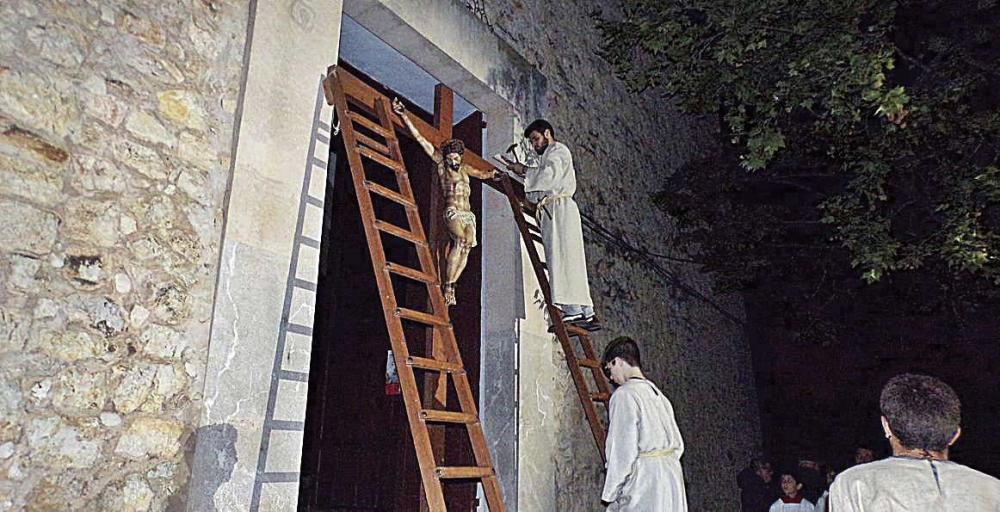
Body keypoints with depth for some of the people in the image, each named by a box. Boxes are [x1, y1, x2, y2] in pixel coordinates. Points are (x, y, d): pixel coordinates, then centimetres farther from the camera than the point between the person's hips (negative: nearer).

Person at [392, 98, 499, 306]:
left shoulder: (465, 169, 20)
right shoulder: (440, 163, 7)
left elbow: (483, 174, 44)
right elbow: (420, 139, 6)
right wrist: (404, 116, 5)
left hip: (468, 214, 6)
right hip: (452, 211, -6)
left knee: (466, 247, -15)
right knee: (460, 241, -30)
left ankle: (450, 285, -11)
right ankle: (448, 285, -25)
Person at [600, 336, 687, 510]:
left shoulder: (624, 394, -10)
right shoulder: (657, 393, 14)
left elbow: (623, 452, -14)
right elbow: (678, 445, 14)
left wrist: (609, 494, -7)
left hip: (644, 483, -8)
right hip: (672, 474, 8)